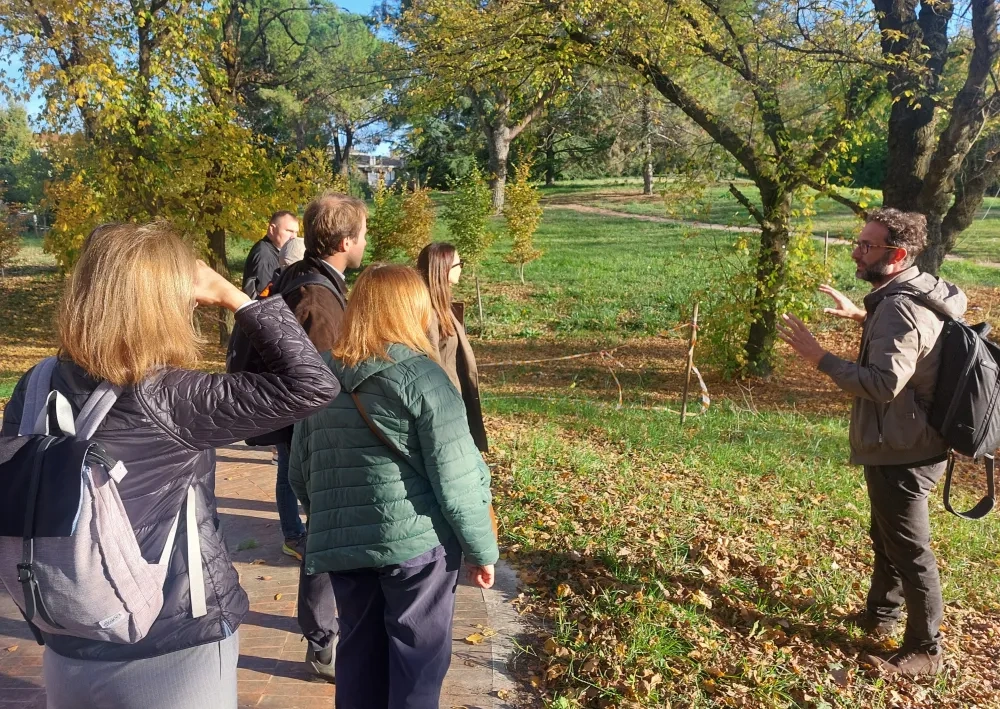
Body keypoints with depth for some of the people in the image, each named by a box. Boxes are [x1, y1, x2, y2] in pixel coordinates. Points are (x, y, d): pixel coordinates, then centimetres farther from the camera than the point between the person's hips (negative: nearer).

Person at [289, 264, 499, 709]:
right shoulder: (421, 376, -12)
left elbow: (299, 472, 12)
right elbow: (457, 478, -14)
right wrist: (481, 549, -3)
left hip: (341, 543, 5)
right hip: (416, 541, -5)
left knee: (358, 653, 18)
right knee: (419, 657, 11)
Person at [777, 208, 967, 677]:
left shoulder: (899, 308, -26)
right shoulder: (916, 293, 7)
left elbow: (885, 382, -33)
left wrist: (819, 358, -28)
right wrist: (862, 317, 21)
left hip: (902, 452, -11)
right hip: (904, 444, 11)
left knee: (909, 550, 5)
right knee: (887, 536, 25)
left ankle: (925, 650, 22)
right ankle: (879, 614, 43)